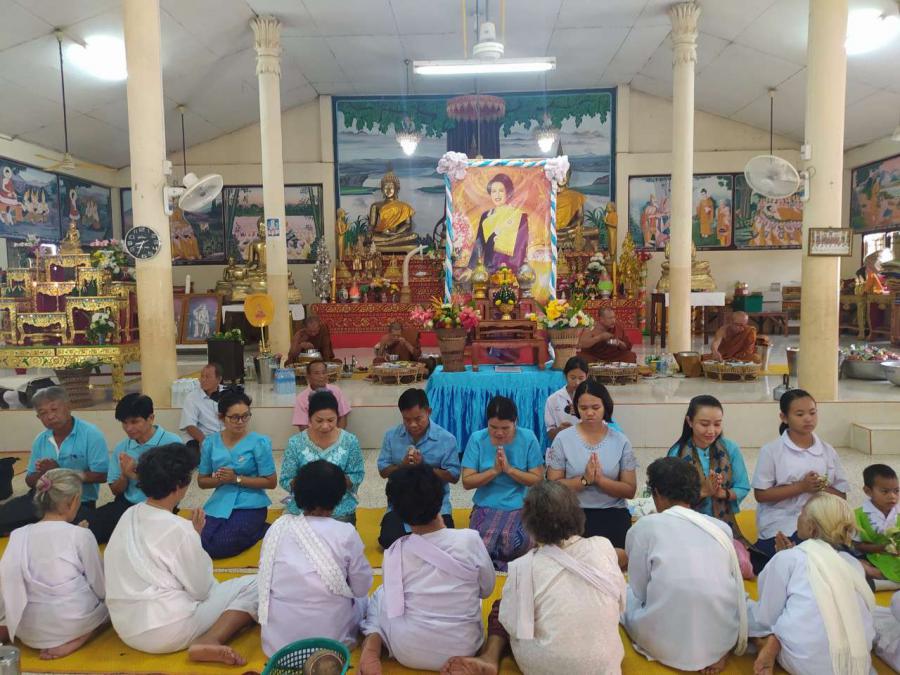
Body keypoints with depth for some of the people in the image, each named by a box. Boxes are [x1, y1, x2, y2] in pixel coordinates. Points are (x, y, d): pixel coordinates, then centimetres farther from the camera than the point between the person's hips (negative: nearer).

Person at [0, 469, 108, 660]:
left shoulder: (17, 535, -2)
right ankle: (75, 640, -3)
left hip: (30, 632, 5)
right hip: (74, 624, -5)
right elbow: (101, 588, -4)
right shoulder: (81, 534, -12)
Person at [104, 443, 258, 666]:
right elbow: (201, 590, -8)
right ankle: (209, 641, -21)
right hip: (166, 631, -8)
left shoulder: (129, 515, 3)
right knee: (253, 585, -3)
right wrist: (196, 536, 0)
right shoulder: (179, 528, -18)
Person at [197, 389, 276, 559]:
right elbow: (202, 481, 9)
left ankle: (262, 530, 6)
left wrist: (237, 478, -17)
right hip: (219, 504, 5)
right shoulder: (210, 443, 3)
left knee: (216, 549, -19)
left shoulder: (259, 442, -9)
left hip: (249, 505, -5)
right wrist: (219, 479, -14)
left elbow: (270, 482, -8)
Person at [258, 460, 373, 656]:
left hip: (277, 639, 3)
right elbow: (362, 588, -3)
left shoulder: (277, 527, -5)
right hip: (330, 637, -2)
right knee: (363, 599, 26)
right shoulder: (346, 533, -14)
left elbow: (265, 580, 5)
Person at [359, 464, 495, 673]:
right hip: (463, 650, 2)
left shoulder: (394, 552, -14)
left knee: (381, 595, 23)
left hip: (408, 654, -1)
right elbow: (487, 589, 1)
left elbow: (395, 600, 1)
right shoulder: (470, 540, -16)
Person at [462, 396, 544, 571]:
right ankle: (503, 567, 6)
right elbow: (467, 482, -4)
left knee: (514, 544, -29)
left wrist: (509, 469, -14)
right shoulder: (477, 439, -2)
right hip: (485, 507, 0)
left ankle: (494, 565, 7)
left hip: (520, 508, 0)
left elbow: (538, 479, -2)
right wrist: (494, 470, -16)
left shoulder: (528, 438, -2)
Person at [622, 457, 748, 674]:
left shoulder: (645, 526, -6)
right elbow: (735, 589, 16)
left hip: (667, 644, -2)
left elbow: (639, 592, -1)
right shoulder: (721, 527, 5)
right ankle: (718, 651, 10)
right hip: (723, 640, 3)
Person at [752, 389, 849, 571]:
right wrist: (801, 487, -15)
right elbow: (760, 494, -7)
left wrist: (822, 488, -13)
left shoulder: (827, 452, 8)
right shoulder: (771, 451, -4)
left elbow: (841, 495, 9)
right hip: (780, 526, -5)